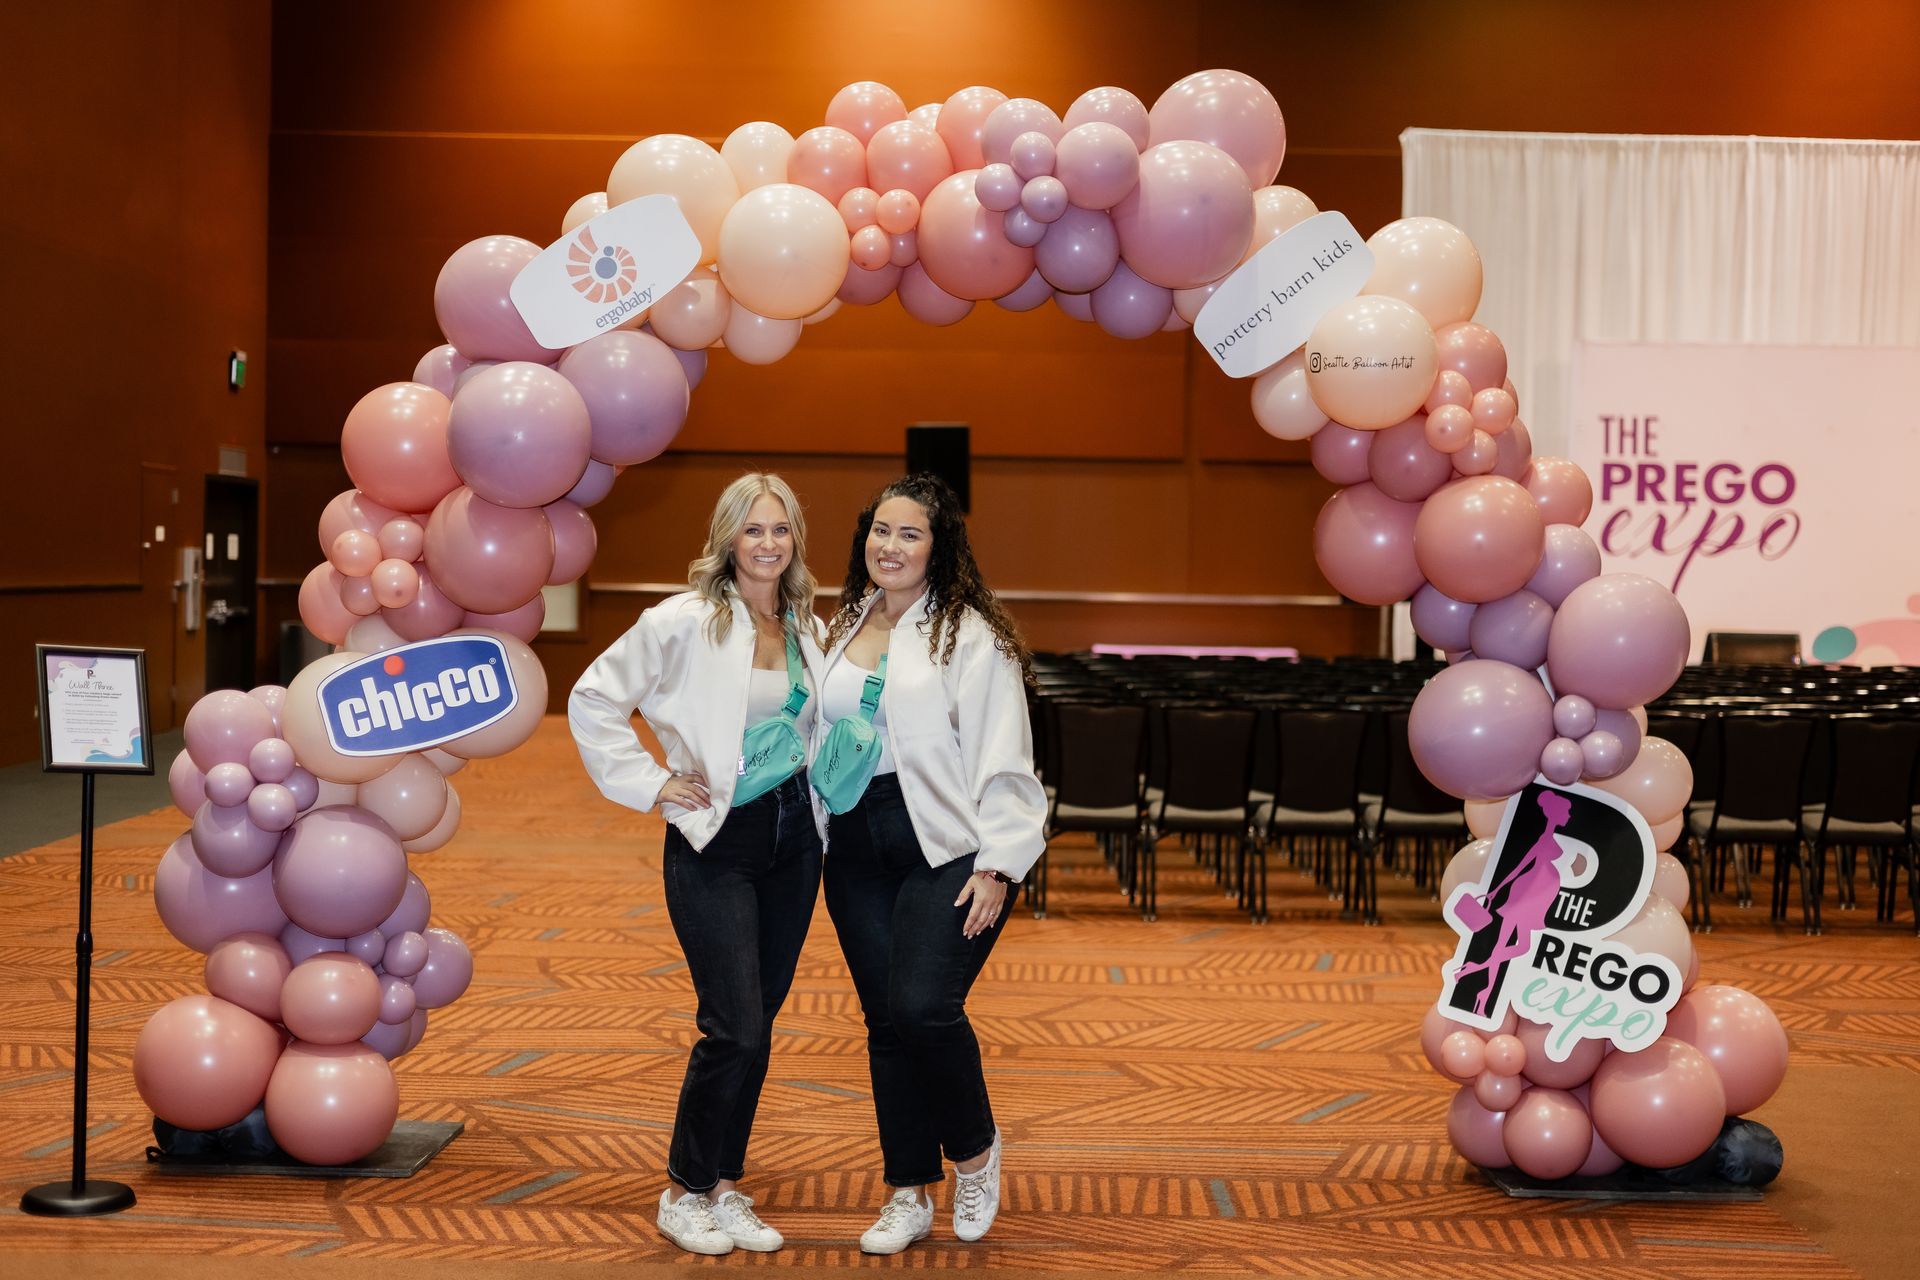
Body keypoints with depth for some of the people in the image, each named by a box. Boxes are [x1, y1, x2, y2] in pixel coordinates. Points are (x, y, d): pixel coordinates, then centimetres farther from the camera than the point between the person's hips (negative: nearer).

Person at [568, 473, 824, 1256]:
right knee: (734, 1027, -8)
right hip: (715, 842, -5)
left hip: (792, 837, 5)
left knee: (758, 1024, 9)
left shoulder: (808, 631, 8)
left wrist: (822, 787, 7)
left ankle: (727, 1189, 21)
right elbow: (593, 700, -6)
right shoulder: (684, 623, -9)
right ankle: (684, 1192, 11)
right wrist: (650, 784, -8)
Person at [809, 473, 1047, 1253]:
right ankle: (910, 1195, 20)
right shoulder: (844, 628, 13)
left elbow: (1001, 757, -9)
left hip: (946, 847, -6)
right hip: (857, 848, 6)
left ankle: (975, 1149, 10)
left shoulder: (970, 635, -5)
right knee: (885, 1020, 7)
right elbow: (821, 735, 18)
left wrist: (997, 866, -15)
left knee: (924, 1006, -18)